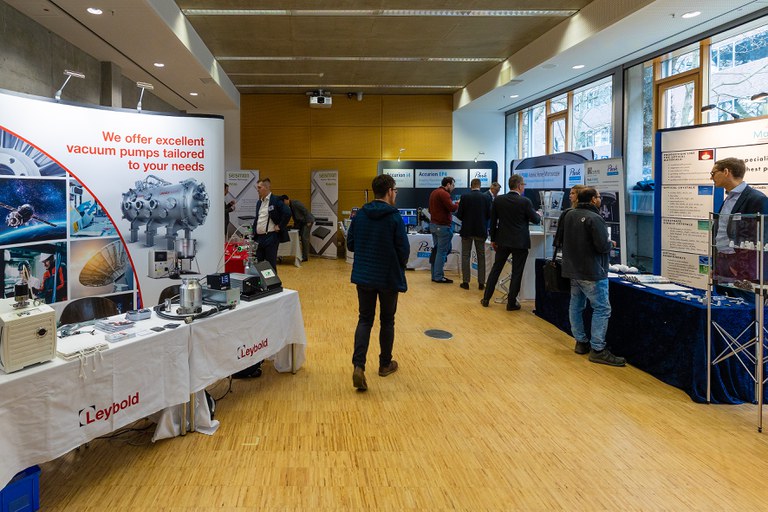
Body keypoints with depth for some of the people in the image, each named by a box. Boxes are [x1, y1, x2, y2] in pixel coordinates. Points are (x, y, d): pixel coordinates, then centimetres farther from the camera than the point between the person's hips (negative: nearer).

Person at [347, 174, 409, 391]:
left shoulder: (360, 215, -2)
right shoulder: (394, 217, -15)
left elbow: (350, 244, 4)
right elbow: (404, 249, -13)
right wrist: (400, 266, 7)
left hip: (363, 276, 3)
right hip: (388, 277, -3)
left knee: (365, 320, 10)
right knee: (387, 321, 14)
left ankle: (359, 366, -6)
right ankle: (385, 364, 29)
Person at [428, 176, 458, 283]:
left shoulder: (434, 192, 15)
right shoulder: (444, 194, -15)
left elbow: (430, 209, 24)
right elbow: (452, 208, -22)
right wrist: (458, 204, -4)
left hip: (433, 225, 9)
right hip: (443, 226, -9)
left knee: (436, 250, 13)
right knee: (442, 251, -5)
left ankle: (435, 275, 16)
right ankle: (438, 277, -3)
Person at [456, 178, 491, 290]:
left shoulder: (464, 197, -7)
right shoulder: (486, 197, -4)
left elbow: (459, 214, -7)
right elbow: (489, 215, -2)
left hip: (467, 230, -1)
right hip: (481, 230, 1)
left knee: (465, 256, 7)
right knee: (481, 257, 10)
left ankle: (465, 282, 7)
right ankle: (481, 283, 11)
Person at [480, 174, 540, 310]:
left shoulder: (498, 200, -1)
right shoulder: (525, 202, -12)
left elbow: (493, 221, 4)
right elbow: (535, 220, -2)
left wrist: (493, 239, 13)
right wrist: (538, 215, 22)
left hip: (503, 240, 4)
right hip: (520, 242, -4)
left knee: (496, 268, 13)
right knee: (517, 272, 5)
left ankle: (486, 299, 18)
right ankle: (511, 303, 11)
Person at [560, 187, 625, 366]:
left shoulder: (569, 215, 7)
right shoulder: (594, 218, -19)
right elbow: (603, 246, -23)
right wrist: (611, 243, 1)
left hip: (573, 270, 9)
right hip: (592, 272, -9)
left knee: (576, 305, 14)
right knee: (602, 309, -4)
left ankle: (581, 342, 23)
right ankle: (597, 350, -4)